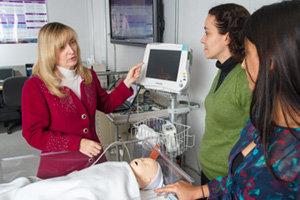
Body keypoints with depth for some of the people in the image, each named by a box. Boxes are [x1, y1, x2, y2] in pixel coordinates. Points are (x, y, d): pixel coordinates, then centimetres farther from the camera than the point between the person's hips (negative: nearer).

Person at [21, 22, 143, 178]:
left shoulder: (88, 76, 4)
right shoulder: (34, 87, -13)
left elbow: (106, 104, 14)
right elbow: (34, 135, -14)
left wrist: (128, 82, 2)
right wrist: (77, 144, -22)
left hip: (94, 156, 5)